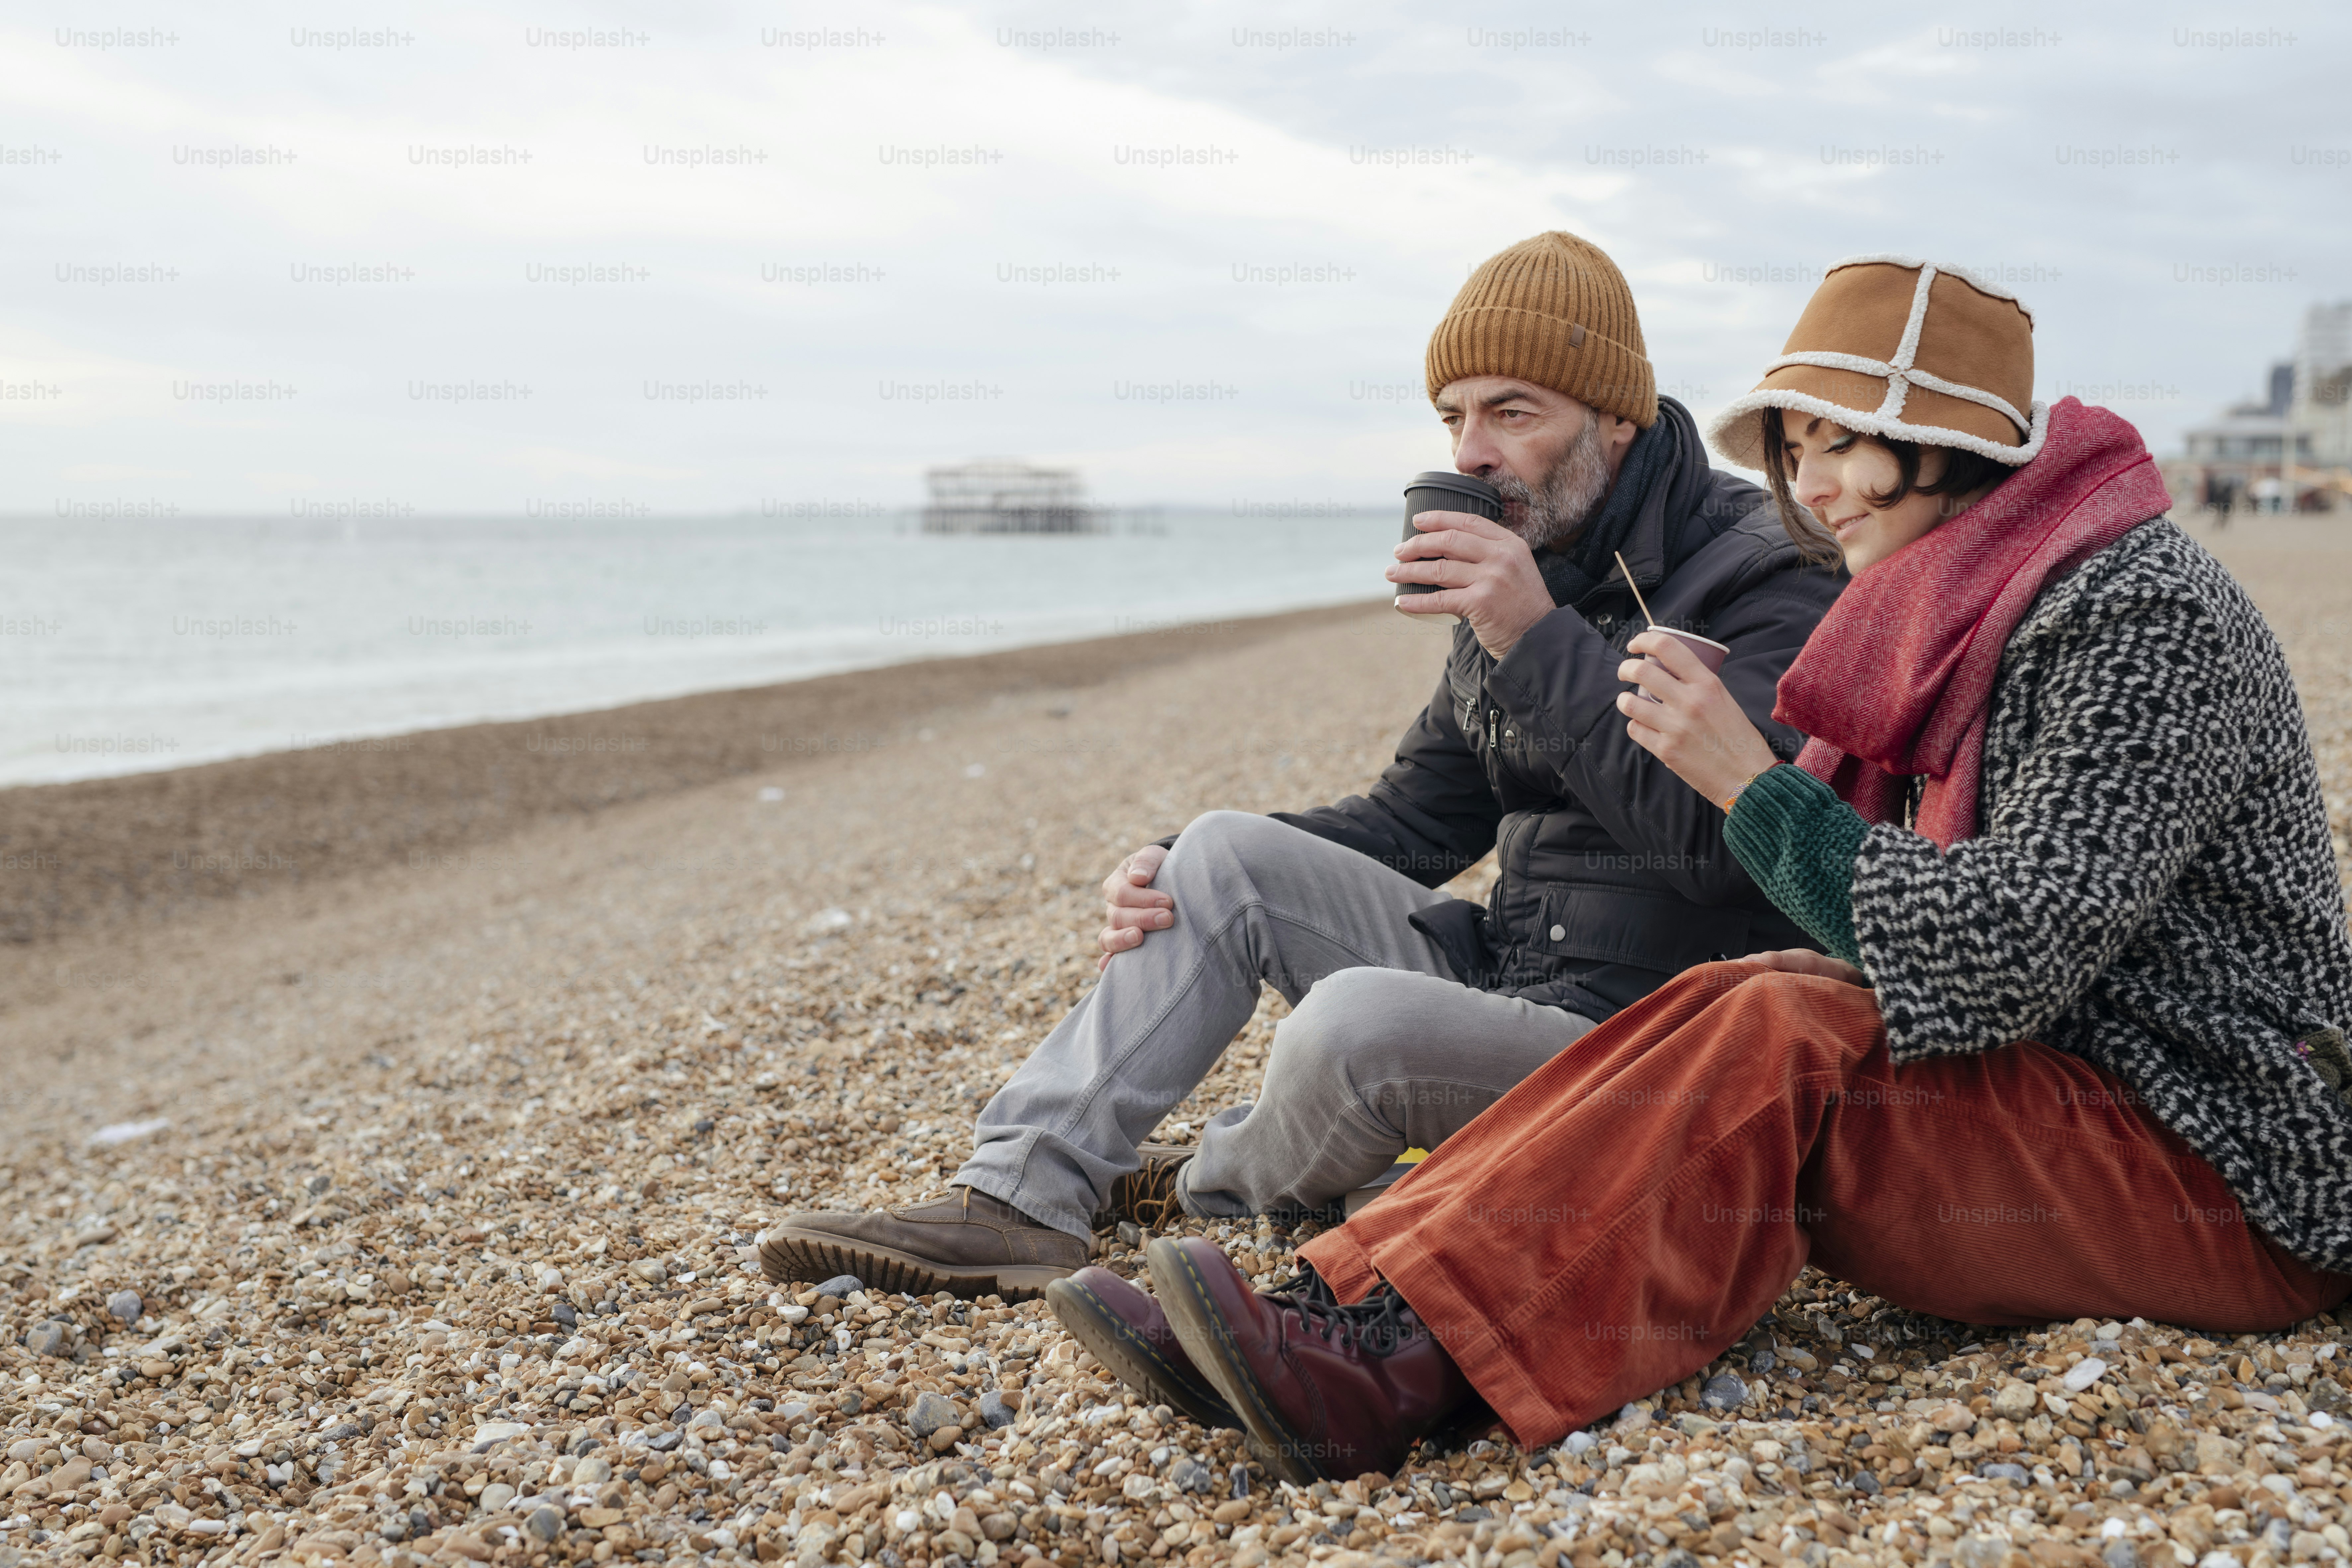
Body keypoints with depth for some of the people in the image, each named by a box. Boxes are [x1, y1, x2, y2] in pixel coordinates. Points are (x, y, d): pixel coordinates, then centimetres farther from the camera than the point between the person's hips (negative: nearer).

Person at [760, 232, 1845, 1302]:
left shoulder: (1766, 577, -13)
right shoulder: (1520, 574, 12)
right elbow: (1417, 820, 16)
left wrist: (1543, 643, -29)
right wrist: (1178, 872, 3)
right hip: (1501, 977, 8)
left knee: (1358, 1018, -32)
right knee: (1226, 855, -2)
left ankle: (1230, 1180, 6)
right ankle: (1023, 1197, -5)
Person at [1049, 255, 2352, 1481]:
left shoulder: (2147, 612, -16)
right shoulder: (1964, 618, 11)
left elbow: (2005, 957, -25)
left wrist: (1751, 783, -22)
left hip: (2234, 1175, -7)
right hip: (2062, 1101, 7)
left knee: (1781, 1044, -27)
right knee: (1738, 1014, -14)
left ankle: (1398, 1365, -31)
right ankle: (1344, 1317, -25)